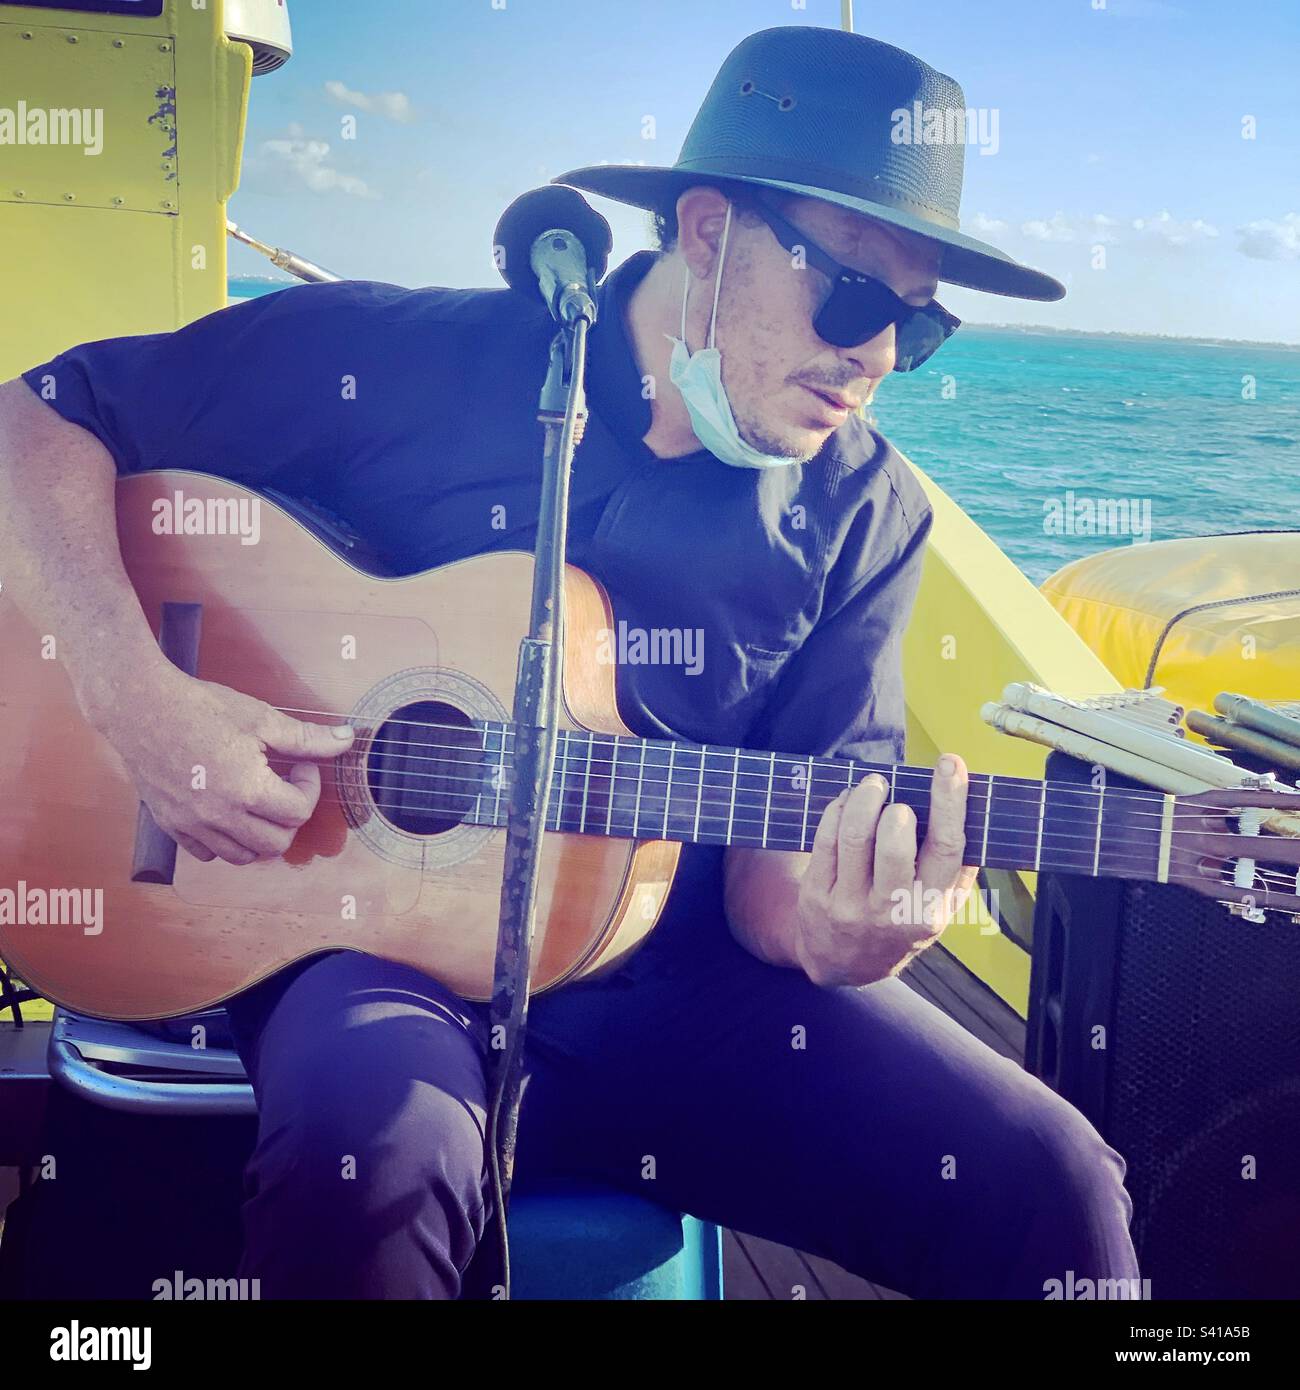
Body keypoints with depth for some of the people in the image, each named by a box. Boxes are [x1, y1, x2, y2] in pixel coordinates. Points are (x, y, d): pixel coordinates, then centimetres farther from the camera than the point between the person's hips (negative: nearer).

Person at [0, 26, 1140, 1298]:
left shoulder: (863, 519, 2)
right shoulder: (407, 360, -6)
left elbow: (776, 851, 1)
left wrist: (828, 936, -23)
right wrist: (138, 695, -16)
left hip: (674, 989, 2)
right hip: (385, 939, -1)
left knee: (1045, 1180, -18)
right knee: (366, 1160, -36)